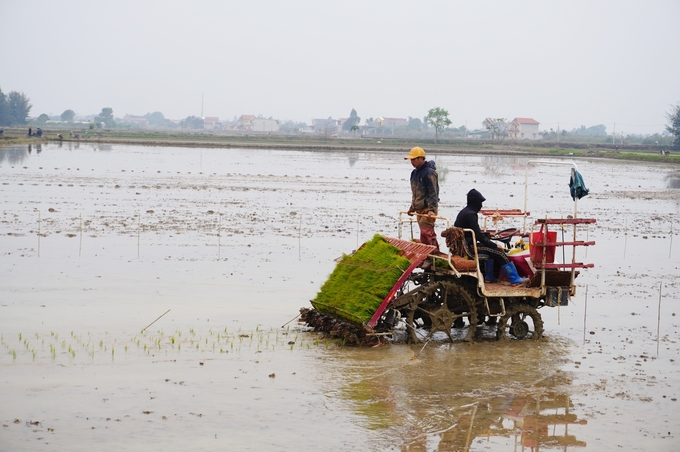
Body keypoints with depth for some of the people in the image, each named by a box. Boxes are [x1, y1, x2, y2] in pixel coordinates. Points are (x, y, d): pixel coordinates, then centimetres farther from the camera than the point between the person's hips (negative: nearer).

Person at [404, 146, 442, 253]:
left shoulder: (429, 172, -14)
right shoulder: (415, 173, 14)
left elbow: (433, 193, -19)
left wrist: (431, 209, -25)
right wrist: (412, 207, 24)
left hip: (428, 209, -9)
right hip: (420, 209, 9)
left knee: (425, 233, -14)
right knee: (429, 233, 13)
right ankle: (435, 252, 20)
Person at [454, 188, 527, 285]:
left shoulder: (464, 212, 13)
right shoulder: (470, 214, -18)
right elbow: (479, 236, -20)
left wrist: (490, 241, 14)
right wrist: (495, 245, -11)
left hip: (463, 244, 10)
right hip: (468, 247, -10)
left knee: (492, 249, 26)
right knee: (499, 252, -10)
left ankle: (489, 277, 26)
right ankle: (515, 279, -8)